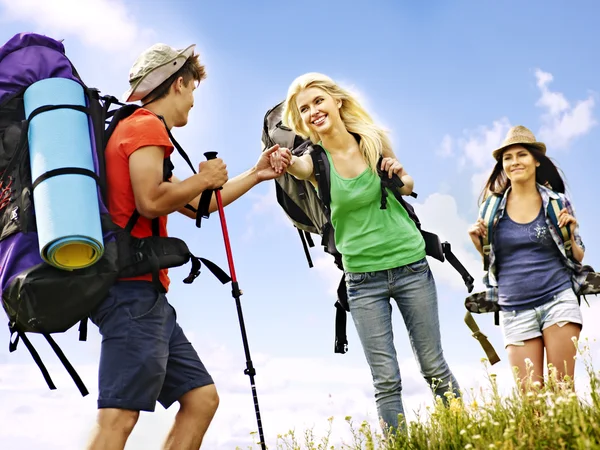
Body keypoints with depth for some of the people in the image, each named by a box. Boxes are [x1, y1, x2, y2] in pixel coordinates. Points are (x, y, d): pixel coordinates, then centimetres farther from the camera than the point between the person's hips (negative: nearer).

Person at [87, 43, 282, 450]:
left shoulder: (138, 127, 26)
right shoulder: (147, 126, -5)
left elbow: (193, 206, 32)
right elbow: (151, 201, -21)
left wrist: (255, 175, 34)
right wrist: (204, 178, -4)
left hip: (146, 294, 10)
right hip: (134, 289, -10)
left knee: (201, 397, 8)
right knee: (120, 415, -16)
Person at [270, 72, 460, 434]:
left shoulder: (374, 139, -3)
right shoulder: (317, 159, -5)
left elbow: (407, 185, 13)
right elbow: (298, 166, -31)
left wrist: (400, 177, -11)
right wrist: (283, 161, -54)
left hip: (410, 266, 0)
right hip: (363, 279, 0)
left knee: (434, 368, 9)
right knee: (386, 381, 1)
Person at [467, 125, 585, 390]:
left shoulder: (557, 201, 3)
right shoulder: (493, 207, 5)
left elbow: (578, 258, 10)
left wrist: (570, 234, -9)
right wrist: (478, 242, -3)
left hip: (558, 300, -1)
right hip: (515, 310, 1)